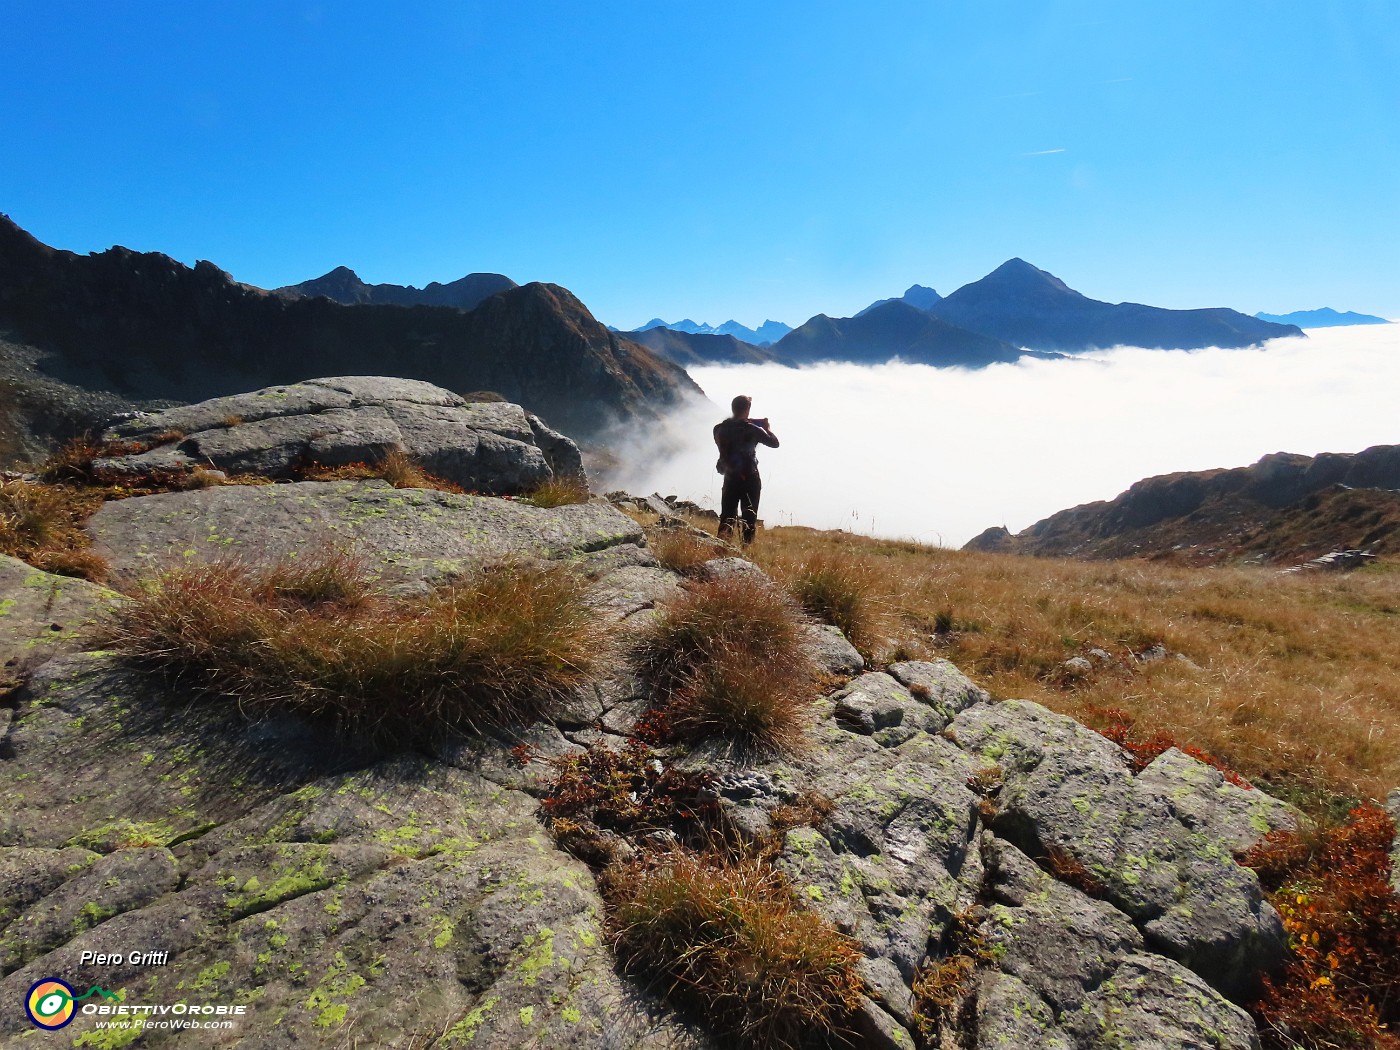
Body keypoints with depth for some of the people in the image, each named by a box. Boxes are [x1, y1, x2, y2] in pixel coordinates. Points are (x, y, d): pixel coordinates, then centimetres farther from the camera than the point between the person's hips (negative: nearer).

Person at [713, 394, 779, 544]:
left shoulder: (721, 428, -1)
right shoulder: (752, 429, -11)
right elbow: (774, 443, -4)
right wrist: (766, 428, 13)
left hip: (730, 478, 4)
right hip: (749, 479, -3)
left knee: (727, 516, 9)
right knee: (749, 516, 6)